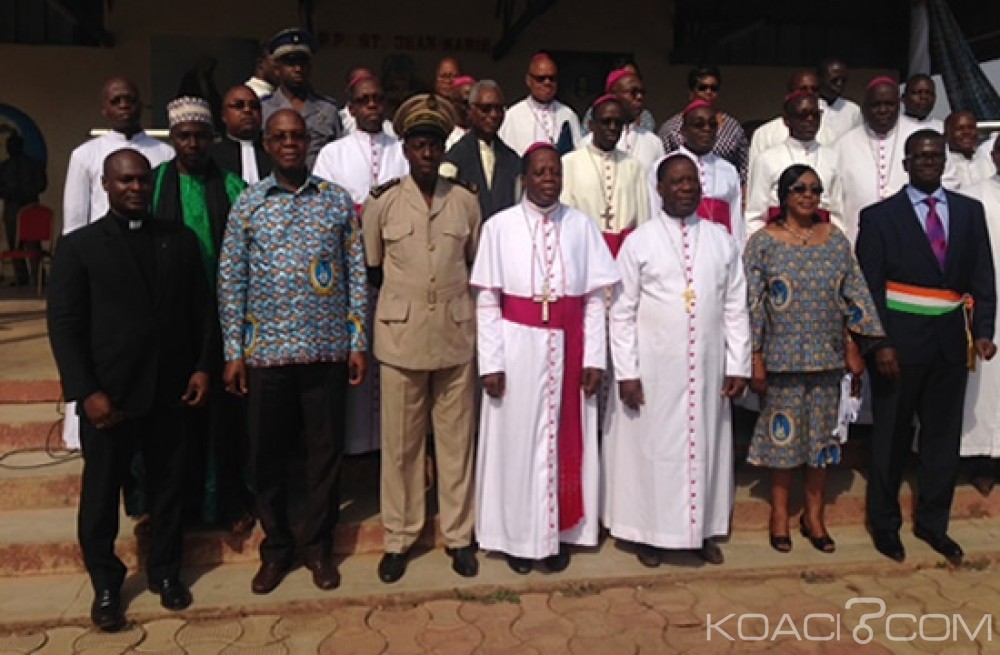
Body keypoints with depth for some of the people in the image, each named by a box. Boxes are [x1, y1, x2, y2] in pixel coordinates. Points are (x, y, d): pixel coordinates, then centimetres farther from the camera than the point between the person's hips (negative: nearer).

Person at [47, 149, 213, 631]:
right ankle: (106, 586, 28)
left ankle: (165, 571, 32)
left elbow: (201, 309, 9)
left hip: (169, 390, 3)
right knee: (101, 493, 10)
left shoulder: (180, 239, 7)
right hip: (107, 394, -2)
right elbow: (64, 325, -6)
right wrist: (87, 392, -13)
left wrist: (201, 366, 0)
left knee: (167, 487, 13)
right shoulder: (78, 246, -2)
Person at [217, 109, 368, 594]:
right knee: (267, 453, 9)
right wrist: (232, 352, -1)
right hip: (266, 349, 0)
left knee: (325, 450, 7)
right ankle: (276, 548, 28)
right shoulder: (247, 204, 4)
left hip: (328, 348, 0)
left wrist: (359, 342, 0)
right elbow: (231, 281, 3)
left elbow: (357, 275, 4)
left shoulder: (338, 200, 4)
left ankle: (316, 545, 26)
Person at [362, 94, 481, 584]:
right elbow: (371, 268, 8)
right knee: (400, 441, 6)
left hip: (455, 335, 2)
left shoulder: (466, 201, 5)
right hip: (401, 336, -1)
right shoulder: (382, 202, 0)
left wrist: (456, 297, 7)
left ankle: (458, 534, 23)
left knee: (456, 438, 8)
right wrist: (403, 293, 6)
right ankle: (399, 536, 22)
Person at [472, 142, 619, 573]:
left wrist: (594, 358, -3)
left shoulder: (582, 225, 3)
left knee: (565, 438, 10)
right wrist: (491, 362, -8)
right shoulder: (500, 226, -2)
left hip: (568, 348, 2)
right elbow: (487, 302, -3)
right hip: (518, 346, -1)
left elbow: (595, 298, 2)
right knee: (518, 438, 7)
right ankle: (517, 535, 23)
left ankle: (559, 533, 26)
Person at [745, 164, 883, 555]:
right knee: (783, 431, 5)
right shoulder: (763, 242, -4)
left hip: (828, 356, 3)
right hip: (783, 356, -3)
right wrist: (756, 359, -9)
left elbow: (853, 295, 8)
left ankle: (814, 516, 25)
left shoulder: (836, 239, 6)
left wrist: (854, 347, 4)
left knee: (823, 431, 9)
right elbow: (752, 304, -7)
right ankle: (779, 515, 22)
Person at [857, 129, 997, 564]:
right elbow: (869, 287, -7)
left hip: (951, 341, 4)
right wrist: (880, 344, -14)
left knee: (943, 434, 12)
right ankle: (884, 523, 23)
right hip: (900, 342, -3)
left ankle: (932, 521, 28)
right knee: (891, 435, 8)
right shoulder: (879, 216, -2)